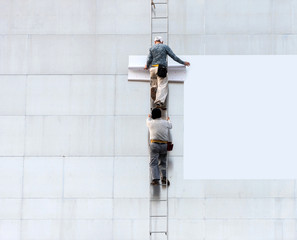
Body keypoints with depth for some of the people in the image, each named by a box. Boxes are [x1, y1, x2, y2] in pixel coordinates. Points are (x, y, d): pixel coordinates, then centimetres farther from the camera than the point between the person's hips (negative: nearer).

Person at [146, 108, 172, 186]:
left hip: (154, 144, -2)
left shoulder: (151, 123, 2)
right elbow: (170, 126, 27)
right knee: (163, 163, 13)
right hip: (164, 145, 2)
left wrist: (149, 117, 50)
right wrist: (168, 120, 49)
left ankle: (155, 179, -17)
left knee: (153, 163, -4)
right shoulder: (165, 123, 4)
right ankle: (164, 177, -1)